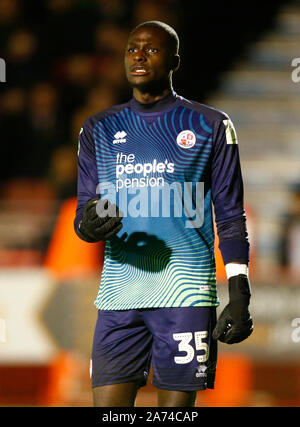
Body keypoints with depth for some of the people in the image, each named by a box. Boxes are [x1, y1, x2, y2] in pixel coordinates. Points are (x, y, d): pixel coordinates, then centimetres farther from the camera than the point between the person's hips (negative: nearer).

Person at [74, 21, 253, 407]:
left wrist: (239, 295, -2)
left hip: (186, 293, -3)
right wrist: (89, 226, -11)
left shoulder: (210, 126, 5)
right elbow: (85, 211, 14)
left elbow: (231, 217, 5)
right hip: (119, 295, 3)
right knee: (108, 407, -3)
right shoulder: (100, 129, 13)